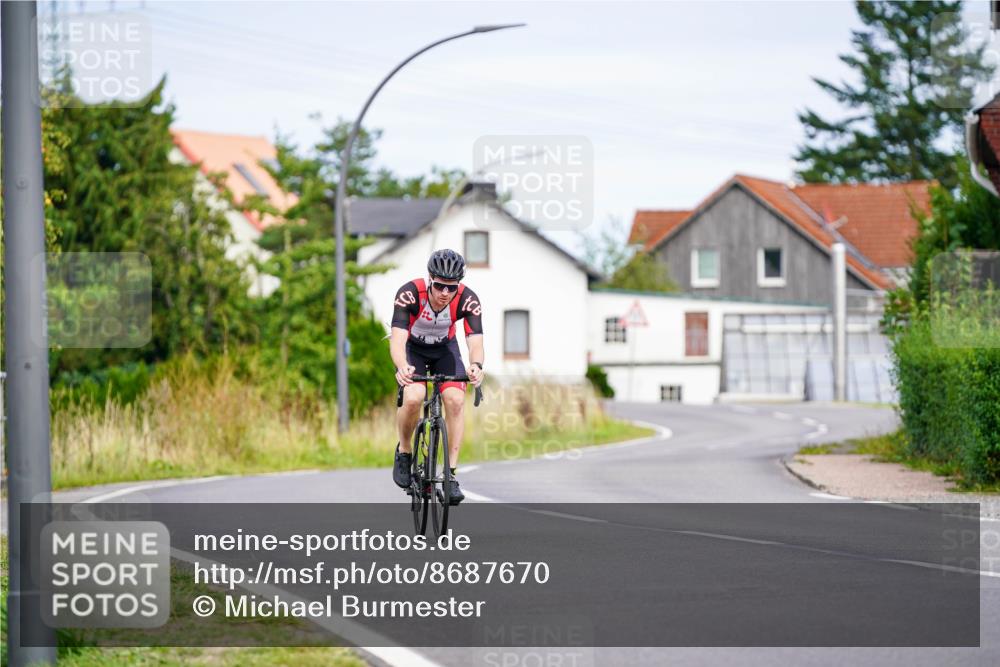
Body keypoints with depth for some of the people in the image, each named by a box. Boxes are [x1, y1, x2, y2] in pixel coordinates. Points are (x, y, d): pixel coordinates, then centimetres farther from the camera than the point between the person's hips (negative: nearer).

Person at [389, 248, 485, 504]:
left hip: (445, 348, 2)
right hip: (412, 348, -2)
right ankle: (404, 452, 1)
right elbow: (397, 339, -41)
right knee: (413, 398, -28)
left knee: (456, 399, -22)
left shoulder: (467, 300, -27)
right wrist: (402, 367, -61)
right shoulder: (410, 293, -33)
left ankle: (451, 475, -14)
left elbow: (475, 340, -36)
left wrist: (476, 366, -58)